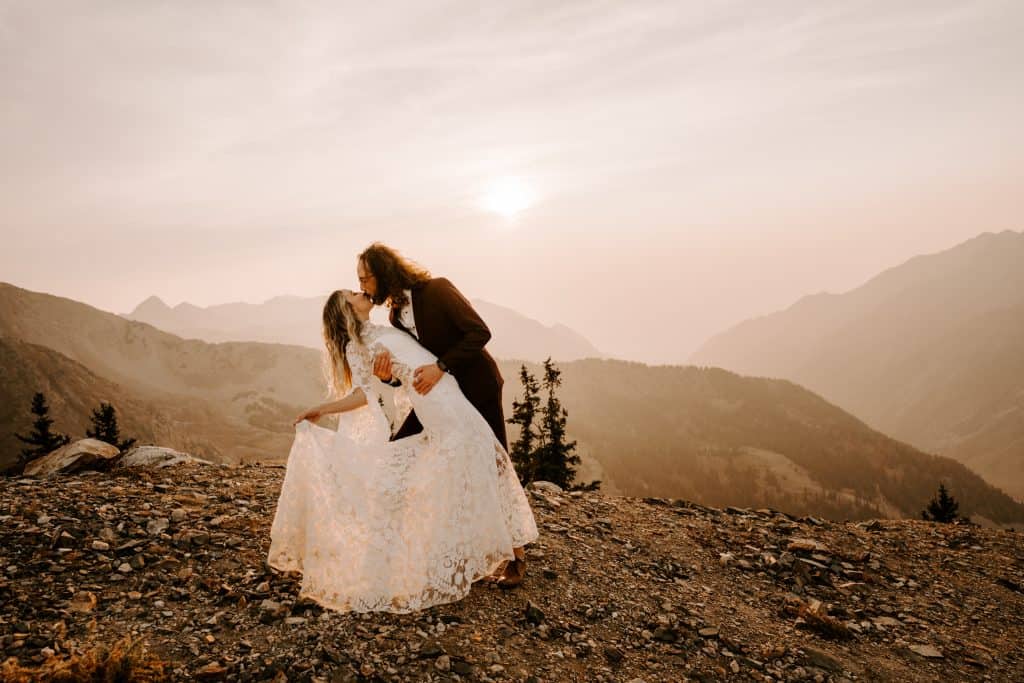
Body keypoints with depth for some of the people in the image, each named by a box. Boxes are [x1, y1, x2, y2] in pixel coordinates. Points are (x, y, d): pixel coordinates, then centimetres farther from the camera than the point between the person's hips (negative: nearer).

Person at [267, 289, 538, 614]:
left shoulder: (383, 329, 26)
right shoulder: (355, 345, 2)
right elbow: (364, 394, -4)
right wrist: (320, 411, -9)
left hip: (450, 395, 7)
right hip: (436, 401, -7)